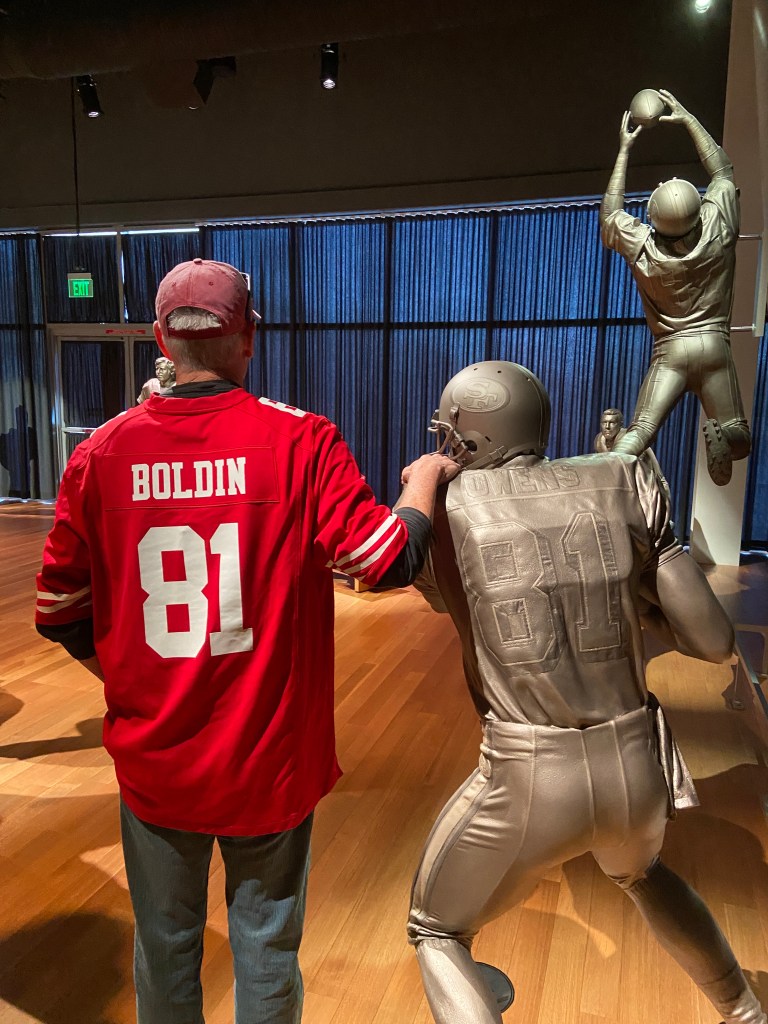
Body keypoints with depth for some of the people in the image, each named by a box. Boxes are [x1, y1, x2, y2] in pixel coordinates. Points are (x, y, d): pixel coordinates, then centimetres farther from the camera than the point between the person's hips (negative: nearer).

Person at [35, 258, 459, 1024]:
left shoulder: (101, 453, -7)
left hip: (152, 756, 3)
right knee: (265, 945, 20)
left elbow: (61, 615, -1)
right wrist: (425, 478, -1)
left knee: (165, 944, 25)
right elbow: (387, 559, -19)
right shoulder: (300, 442, -15)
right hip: (269, 757, -2)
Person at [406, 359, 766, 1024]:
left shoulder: (445, 503, -6)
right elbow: (714, 640, 0)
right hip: (637, 769, 5)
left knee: (437, 933, 24)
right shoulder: (624, 484, 0)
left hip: (528, 782, -4)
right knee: (639, 873, 41)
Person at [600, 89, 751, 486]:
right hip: (714, 344, 1)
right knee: (738, 439, 9)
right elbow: (723, 170, 12)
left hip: (670, 349, -1)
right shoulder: (718, 229, -5)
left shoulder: (643, 247, -8)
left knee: (639, 431, -10)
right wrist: (688, 119, 17)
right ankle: (718, 432, -24)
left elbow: (610, 213, 11)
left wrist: (624, 149, 14)